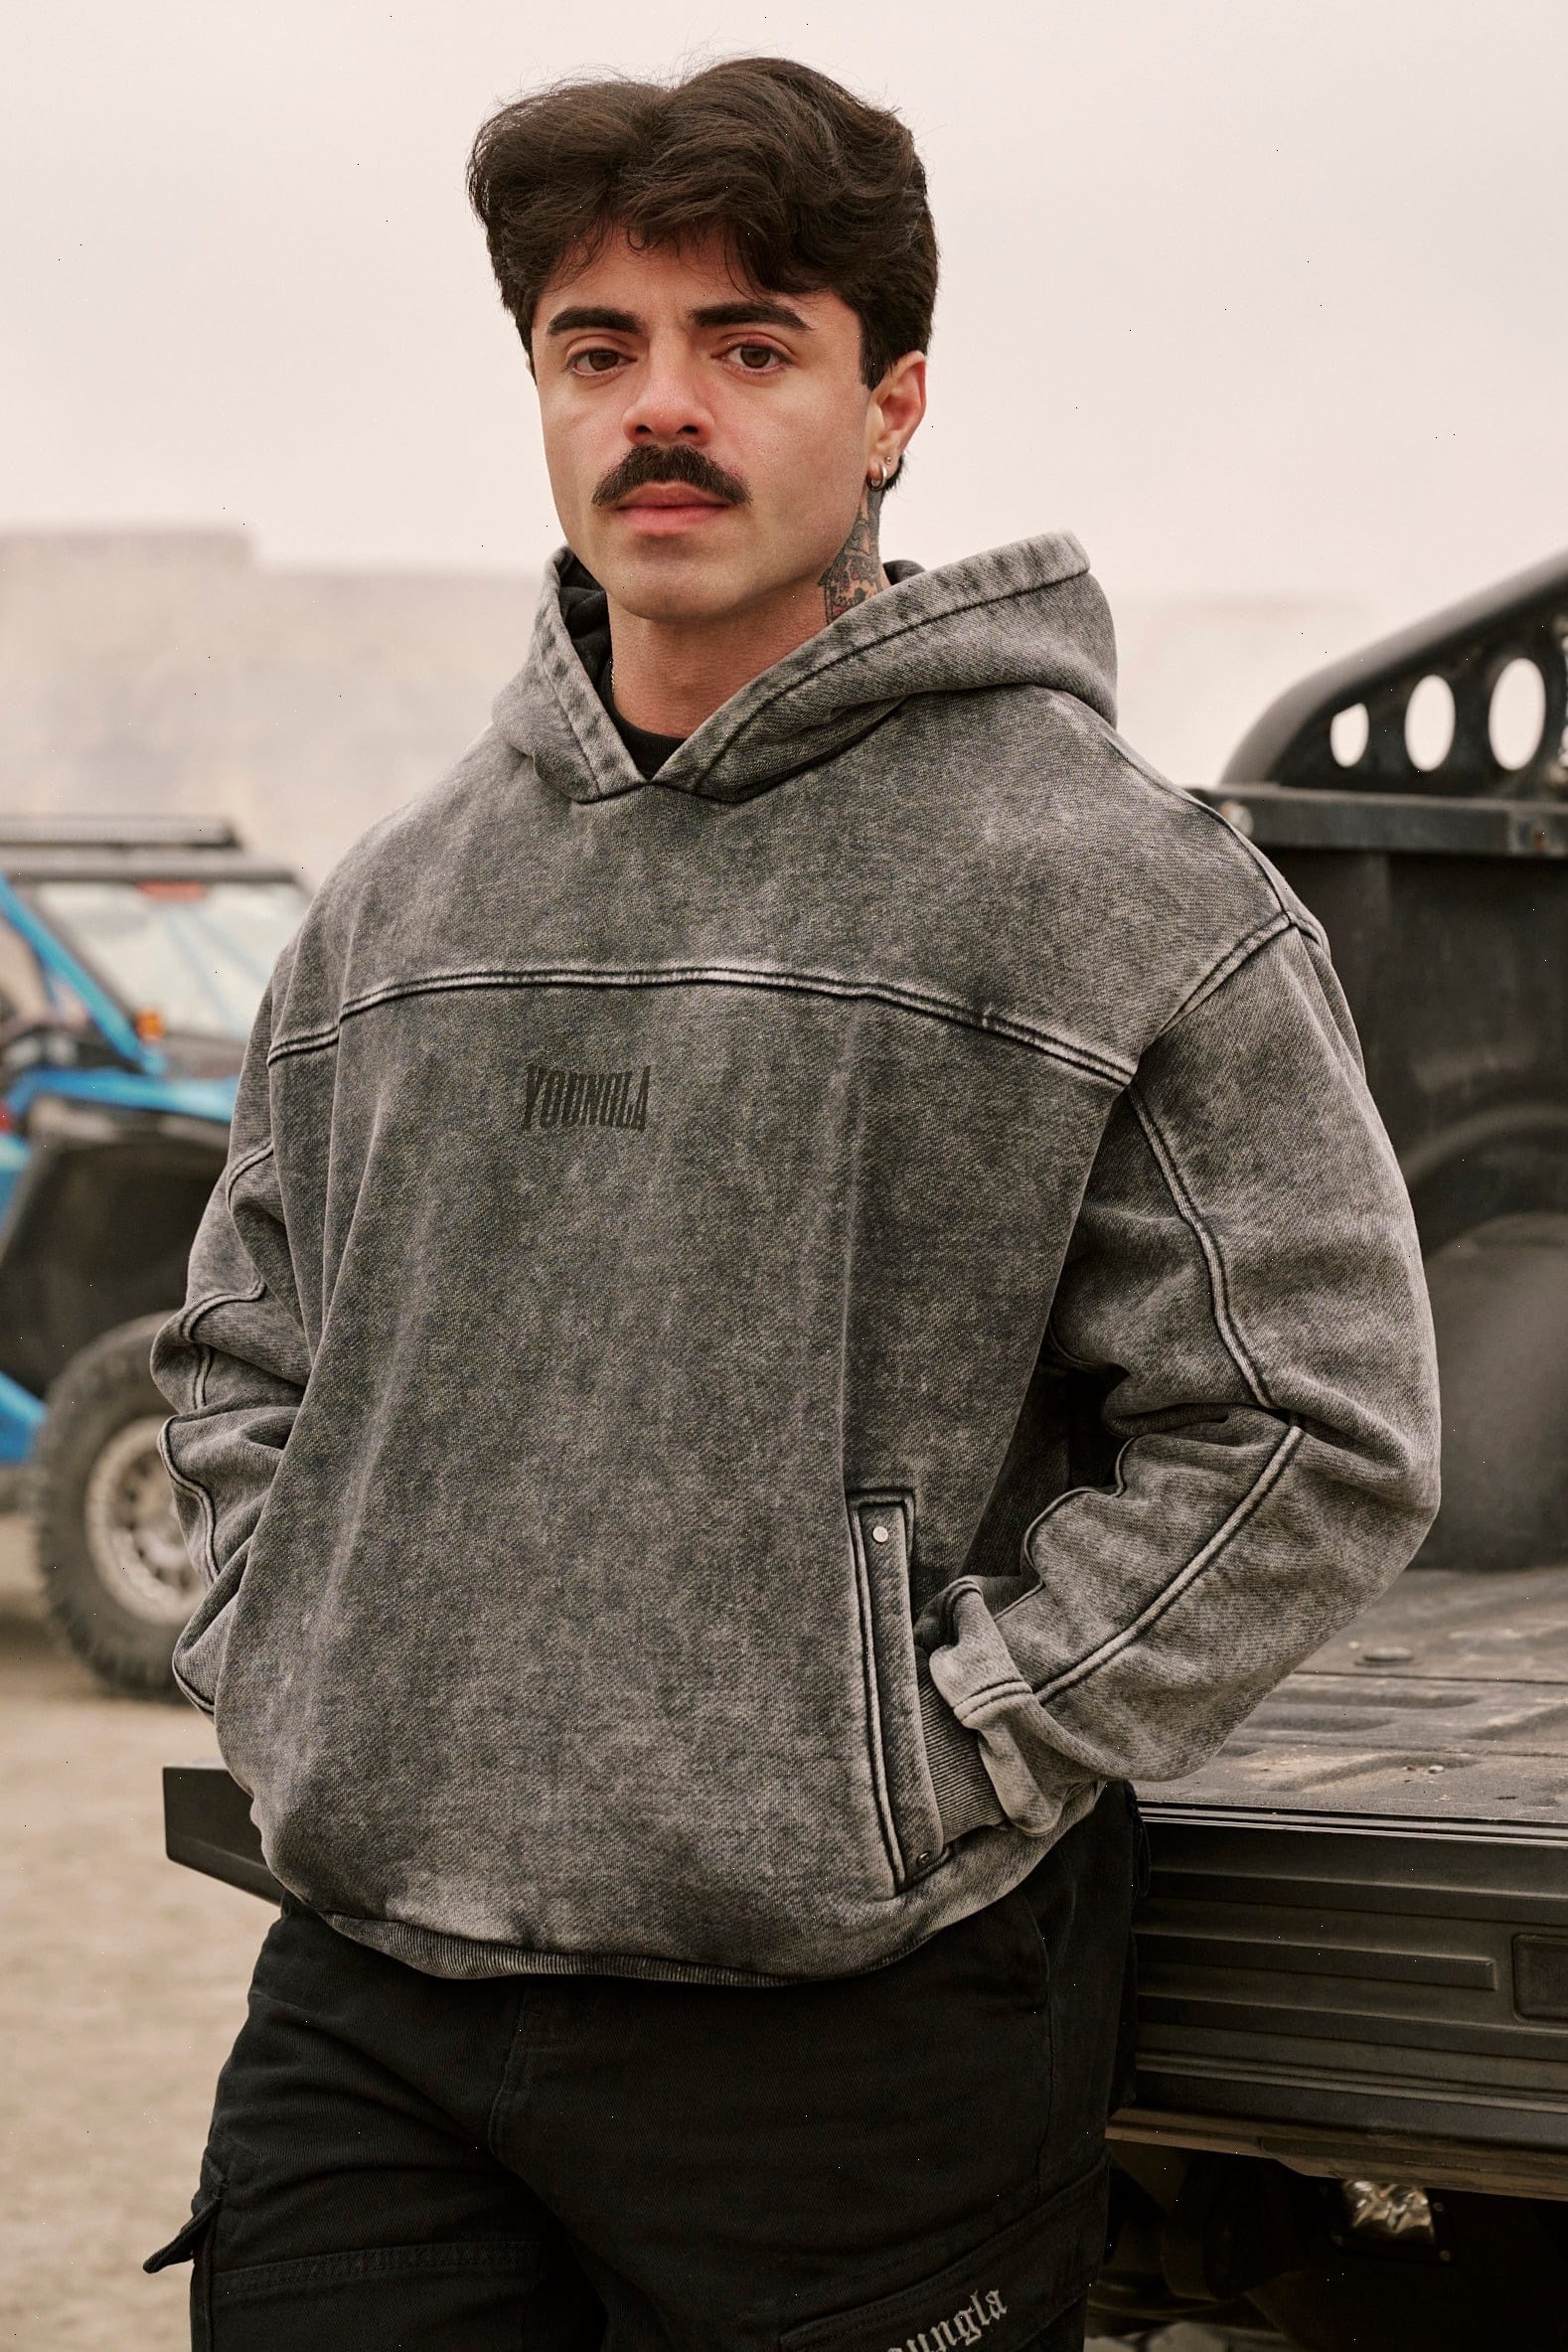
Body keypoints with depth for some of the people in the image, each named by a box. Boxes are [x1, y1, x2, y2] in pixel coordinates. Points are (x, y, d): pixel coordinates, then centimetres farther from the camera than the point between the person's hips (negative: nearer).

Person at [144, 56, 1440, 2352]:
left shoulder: (1121, 887, -4)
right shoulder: (393, 906, 12)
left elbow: (1317, 1438, -7)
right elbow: (242, 1356, 23)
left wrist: (922, 1756, -10)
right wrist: (289, 1686, 8)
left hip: (855, 2043, -4)